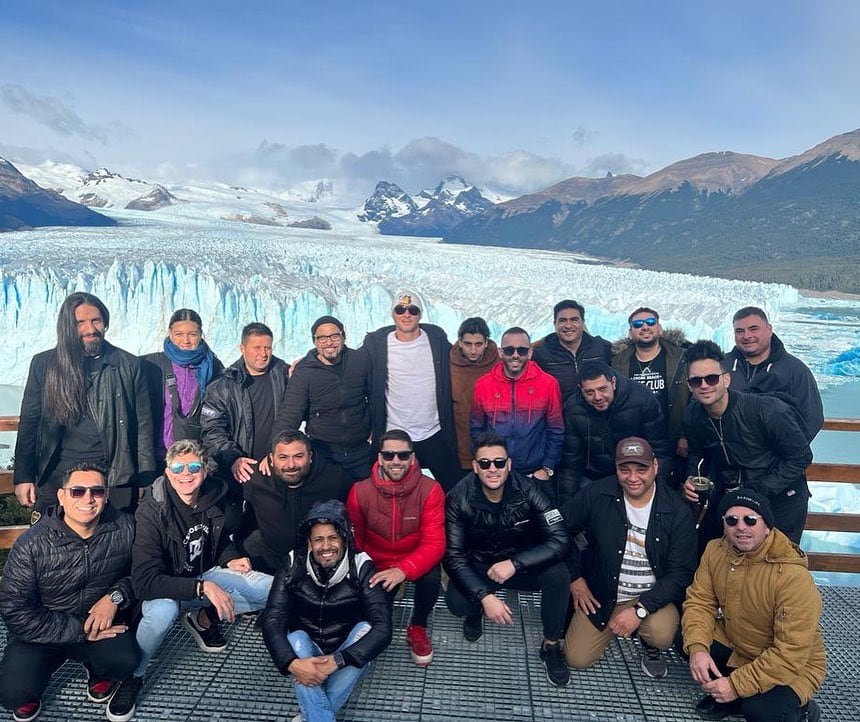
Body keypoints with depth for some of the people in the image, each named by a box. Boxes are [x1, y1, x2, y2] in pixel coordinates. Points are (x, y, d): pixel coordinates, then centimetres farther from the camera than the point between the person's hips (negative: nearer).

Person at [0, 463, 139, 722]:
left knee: (124, 661, -27)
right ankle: (28, 694, 16)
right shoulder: (31, 545, -18)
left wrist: (116, 596, -20)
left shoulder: (124, 528, -13)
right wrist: (81, 631, -21)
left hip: (103, 620, 1)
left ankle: (98, 672, 12)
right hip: (43, 631, 0)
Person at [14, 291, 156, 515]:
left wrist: (146, 481, -2)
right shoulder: (43, 364, 4)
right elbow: (29, 423, 8)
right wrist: (23, 476, 4)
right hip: (57, 475, 1)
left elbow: (143, 425, 1)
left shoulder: (128, 365, 1)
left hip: (115, 477, -1)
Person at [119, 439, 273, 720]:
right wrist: (202, 588, -39)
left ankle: (204, 618, 6)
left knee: (275, 590, -8)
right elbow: (144, 581, -32)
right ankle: (133, 675, -10)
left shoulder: (215, 498, -12)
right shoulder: (152, 513, -26)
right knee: (162, 610, -39)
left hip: (205, 575, 5)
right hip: (165, 586, -5)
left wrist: (230, 559, -8)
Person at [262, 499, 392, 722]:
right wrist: (291, 663, -37)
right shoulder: (293, 566, -13)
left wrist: (337, 661, -36)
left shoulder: (361, 567, -18)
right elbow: (272, 621, -19)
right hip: (305, 655, 1)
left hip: (349, 660, 0)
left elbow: (383, 627, -26)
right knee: (296, 638, -29)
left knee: (365, 628, -29)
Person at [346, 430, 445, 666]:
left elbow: (434, 544, -24)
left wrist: (403, 570, -39)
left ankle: (417, 628, 2)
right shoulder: (360, 492, -15)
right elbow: (354, 541, -2)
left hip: (416, 562, -1)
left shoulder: (430, 490, -20)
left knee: (431, 578, -32)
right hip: (376, 564, 1)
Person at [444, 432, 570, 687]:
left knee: (558, 573, -29)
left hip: (523, 563, 0)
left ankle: (551, 646, -3)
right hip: (478, 567, 0)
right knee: (456, 603, -28)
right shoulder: (459, 498, -20)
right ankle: (476, 612, 12)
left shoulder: (527, 489, -21)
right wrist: (485, 596, -32)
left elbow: (559, 540, -25)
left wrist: (514, 563, -33)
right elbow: (454, 555, -19)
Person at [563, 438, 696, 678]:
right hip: (600, 595, 2)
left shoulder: (678, 511, -14)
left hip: (652, 596, -1)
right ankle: (610, 626, 26)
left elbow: (681, 572, -13)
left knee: (662, 635, -31)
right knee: (577, 659, -4)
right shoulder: (598, 494, -14)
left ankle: (651, 647, 8)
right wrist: (574, 577, -1)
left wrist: (640, 609, -21)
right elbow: (562, 528, 0)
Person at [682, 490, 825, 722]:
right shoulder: (715, 550, -12)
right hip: (735, 645, 6)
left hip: (793, 666, -5)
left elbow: (790, 655, -29)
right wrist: (697, 647, -25)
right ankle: (726, 699, 9)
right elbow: (700, 601, -7)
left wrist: (737, 684, -28)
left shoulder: (794, 577, -30)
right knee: (687, 640, -16)